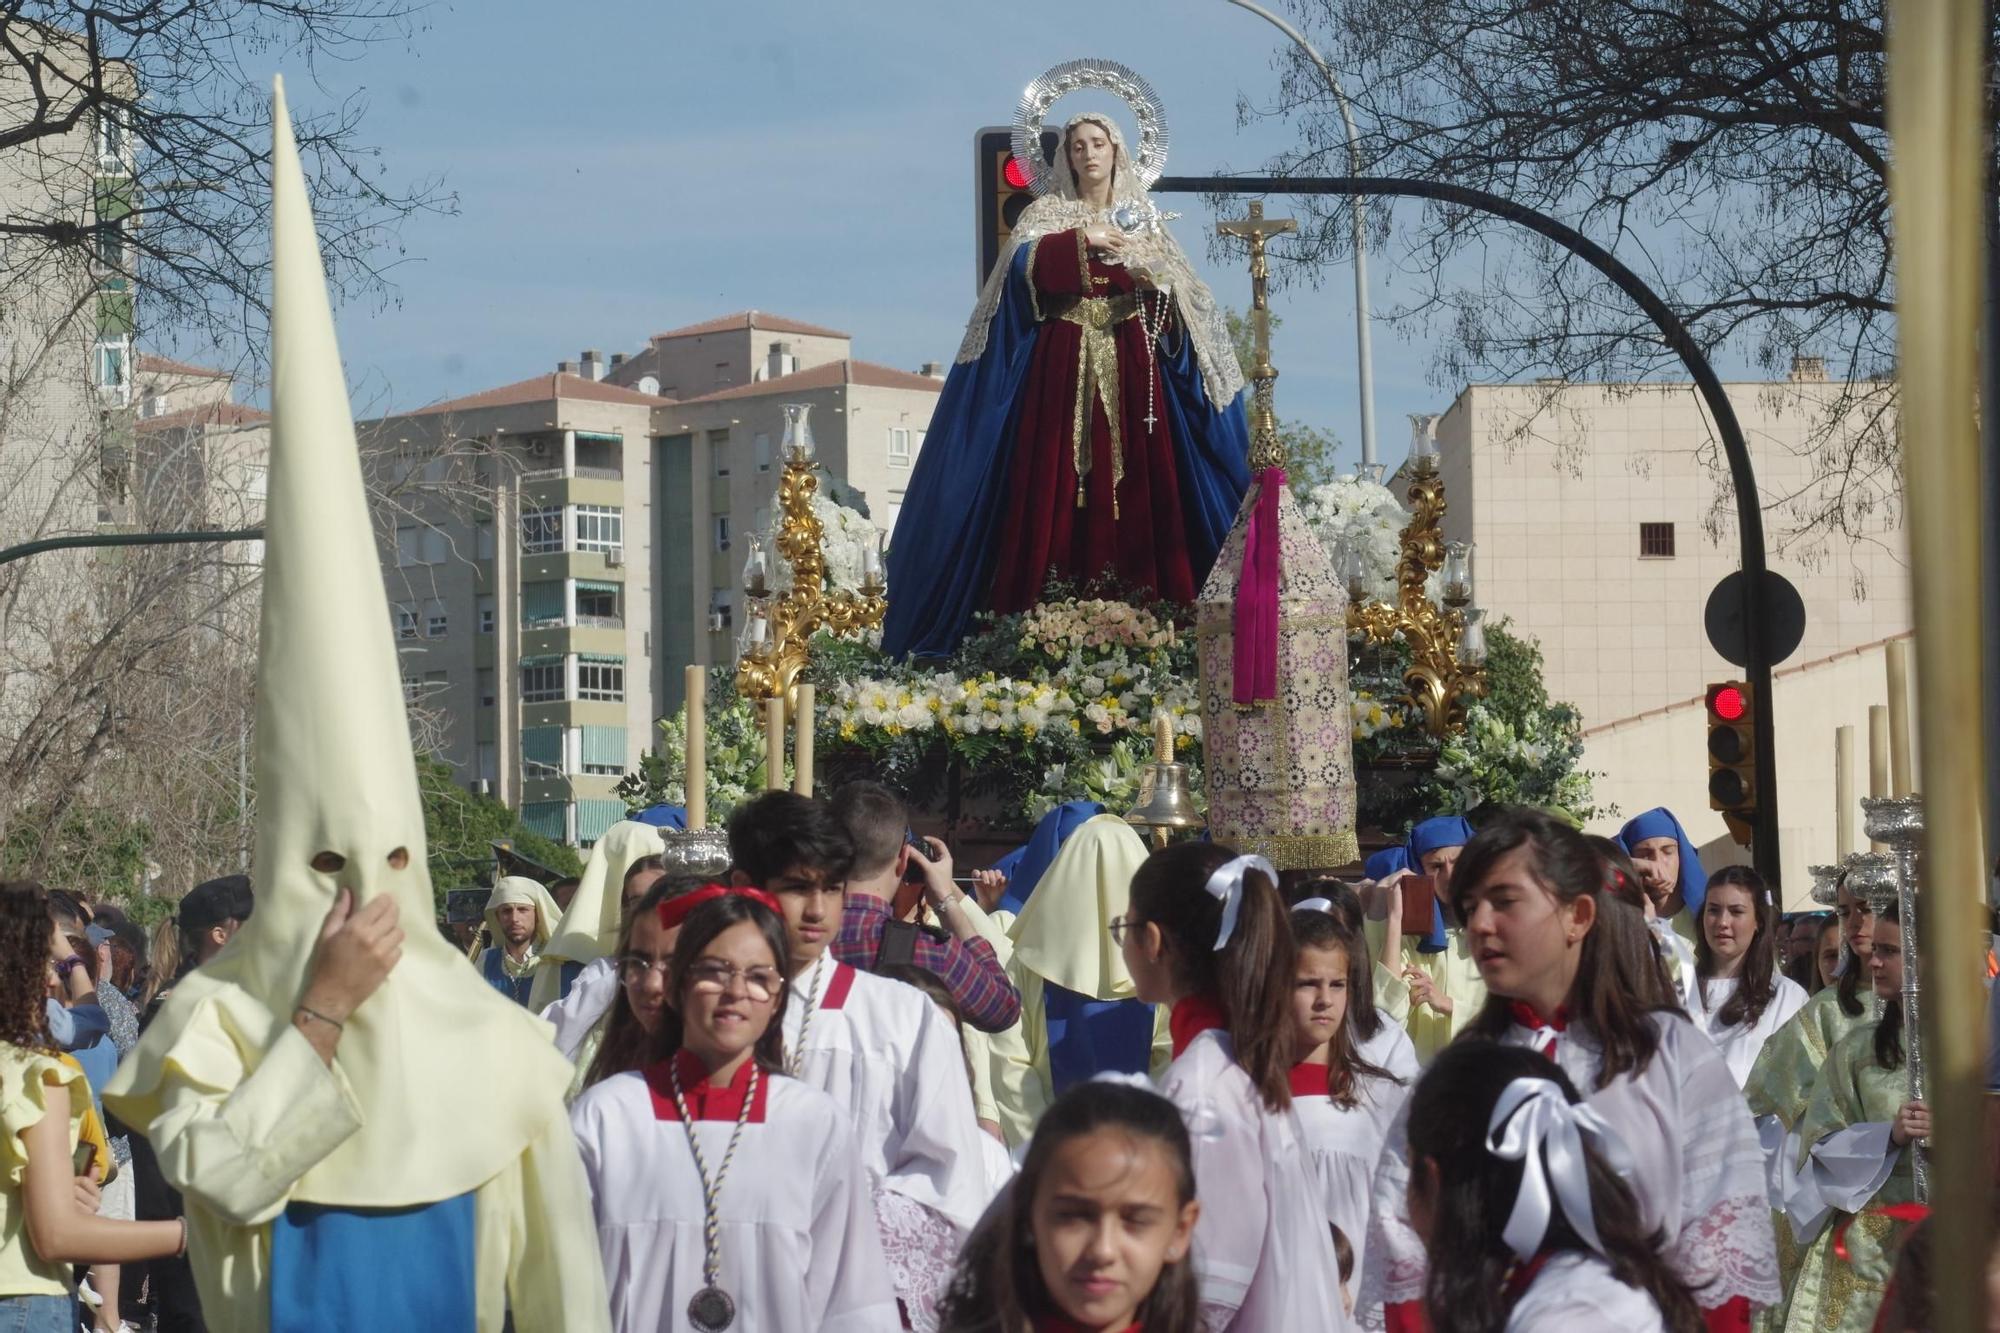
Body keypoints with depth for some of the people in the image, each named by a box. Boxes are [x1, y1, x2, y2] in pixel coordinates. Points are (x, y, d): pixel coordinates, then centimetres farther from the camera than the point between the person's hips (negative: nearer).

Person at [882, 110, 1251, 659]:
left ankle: (1140, 598, -7)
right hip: (1062, 366, -2)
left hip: (1131, 367, 2)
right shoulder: (1047, 215, 9)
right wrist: (1083, 240, -23)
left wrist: (1153, 278, -13)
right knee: (1056, 480, -9)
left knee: (1138, 479, -6)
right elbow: (1023, 264, -12)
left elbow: (1180, 298, 8)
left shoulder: (1141, 217, 14)